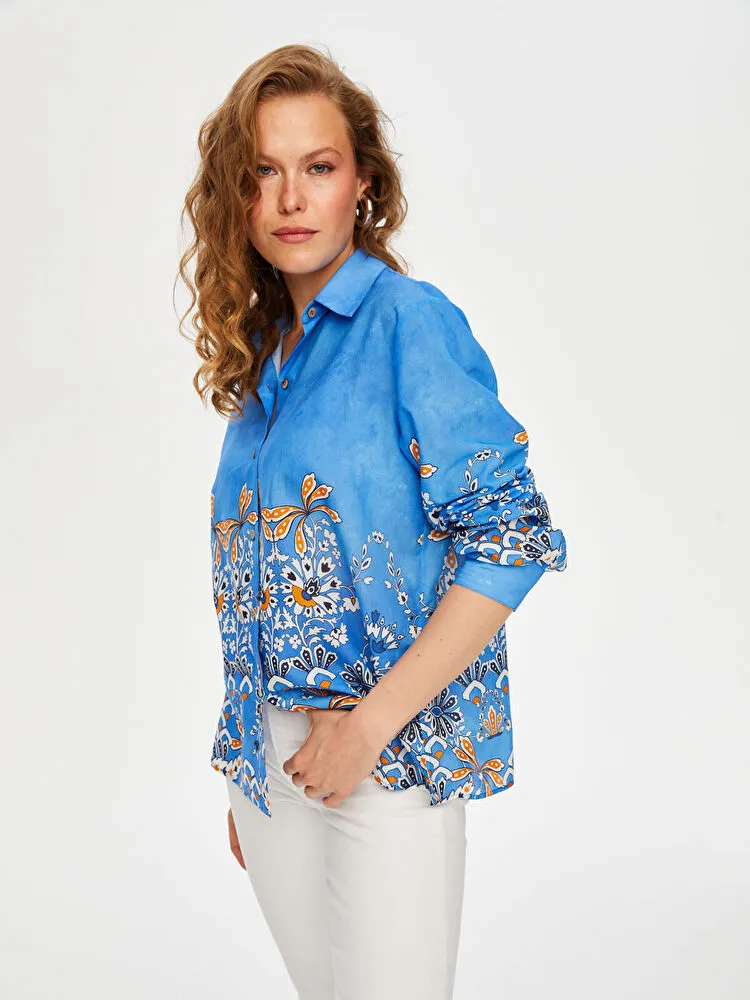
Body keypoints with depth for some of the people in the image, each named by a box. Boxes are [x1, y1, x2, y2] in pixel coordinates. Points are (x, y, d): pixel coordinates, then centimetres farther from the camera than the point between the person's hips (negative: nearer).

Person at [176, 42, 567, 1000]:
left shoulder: (410, 320, -10)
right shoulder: (263, 349, 9)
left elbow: (512, 537, -16)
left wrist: (372, 724, -17)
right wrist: (244, 769, 13)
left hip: (392, 745, -6)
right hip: (268, 747, 6)